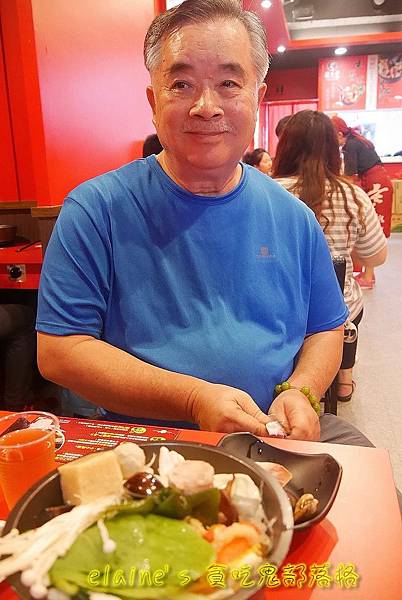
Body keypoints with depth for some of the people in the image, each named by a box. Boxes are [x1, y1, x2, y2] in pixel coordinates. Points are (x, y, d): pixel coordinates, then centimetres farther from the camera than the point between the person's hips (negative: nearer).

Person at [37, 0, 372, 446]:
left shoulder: (292, 217, 4)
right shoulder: (96, 209, -8)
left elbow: (325, 329, 13)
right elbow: (58, 350, -9)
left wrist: (300, 393, -9)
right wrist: (194, 400, -19)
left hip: (281, 436, 4)